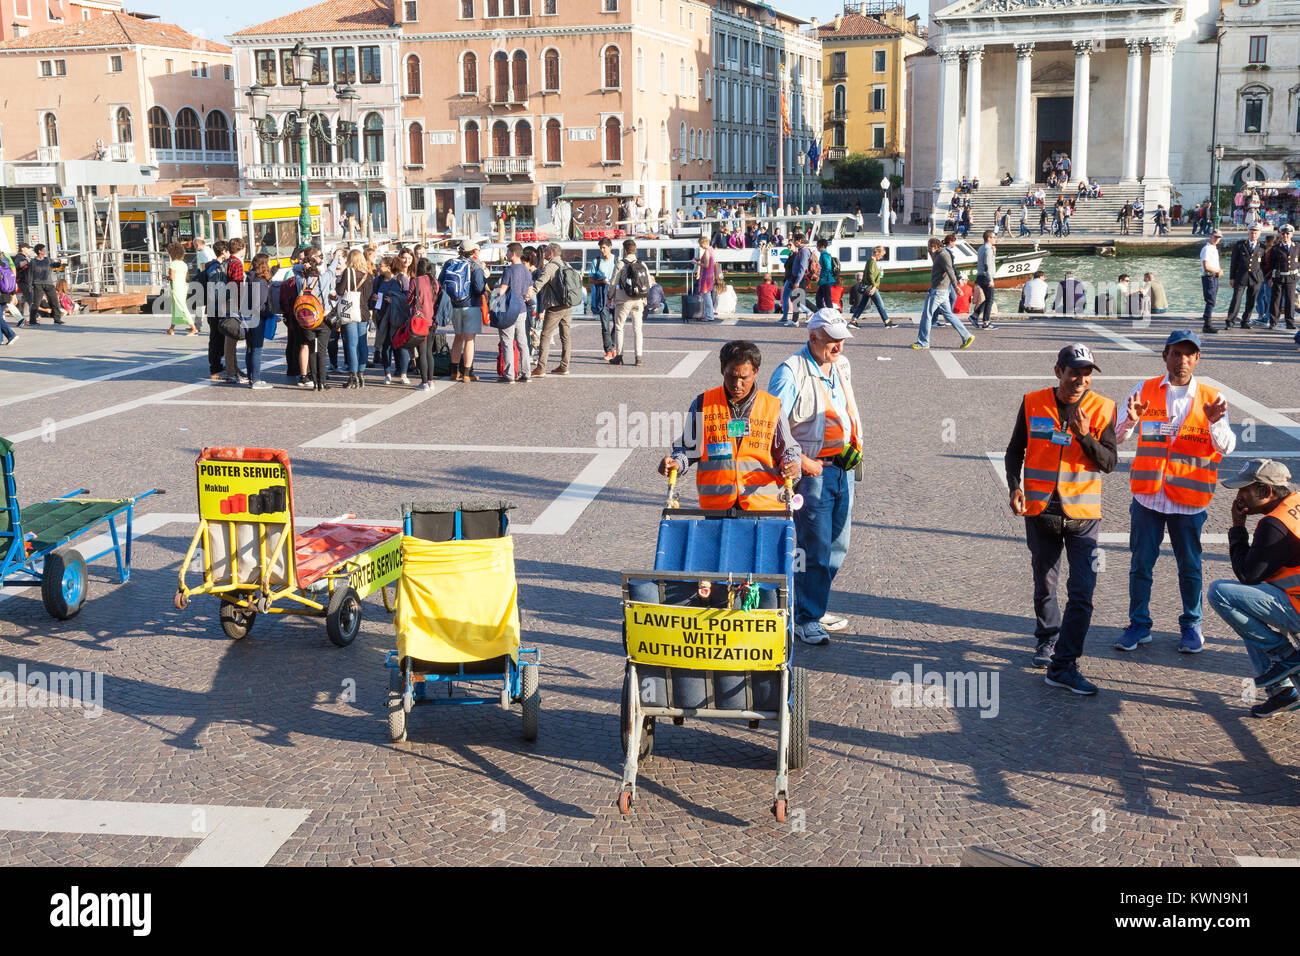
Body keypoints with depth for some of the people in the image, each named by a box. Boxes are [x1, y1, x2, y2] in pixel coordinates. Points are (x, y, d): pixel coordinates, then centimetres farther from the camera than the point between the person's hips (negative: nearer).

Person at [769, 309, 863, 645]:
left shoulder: (842, 366, 12)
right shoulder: (791, 372, -12)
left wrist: (854, 446, 12)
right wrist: (801, 461, -17)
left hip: (843, 467, 8)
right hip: (812, 469, -7)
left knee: (838, 545, 13)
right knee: (814, 547, -6)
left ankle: (814, 608, 27)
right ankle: (805, 619, 6)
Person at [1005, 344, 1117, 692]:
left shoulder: (1102, 409, -3)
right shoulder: (1033, 403, -1)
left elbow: (1109, 463, -4)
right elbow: (1015, 450, 9)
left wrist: (1086, 437, -20)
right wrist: (1015, 486, -5)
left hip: (1083, 514, -1)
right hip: (1040, 511, 1)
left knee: (1082, 592, -9)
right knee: (1044, 585, 16)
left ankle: (1063, 665, -5)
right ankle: (1048, 639, 40)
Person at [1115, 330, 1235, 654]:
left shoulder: (1211, 398, 2)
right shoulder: (1144, 391, 3)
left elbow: (1226, 448, -6)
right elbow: (1116, 438, -3)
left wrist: (1215, 423, -25)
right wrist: (1131, 421, -24)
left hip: (1189, 497, 0)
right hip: (1147, 493, 1)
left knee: (1190, 566, 8)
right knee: (1140, 564, 6)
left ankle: (1191, 626, 24)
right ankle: (1139, 625, 18)